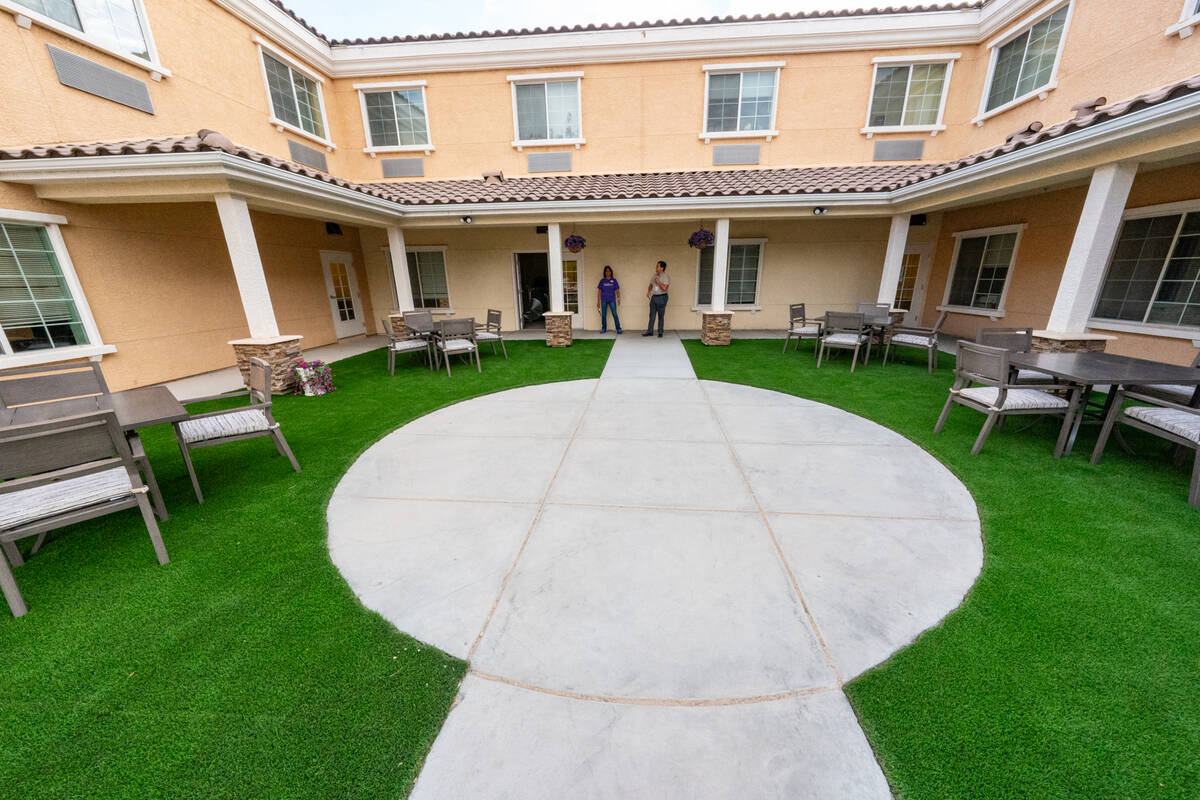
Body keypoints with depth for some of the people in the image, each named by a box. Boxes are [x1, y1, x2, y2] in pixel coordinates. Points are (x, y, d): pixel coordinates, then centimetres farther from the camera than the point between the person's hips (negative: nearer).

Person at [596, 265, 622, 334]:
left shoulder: (614, 280, 5)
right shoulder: (602, 280, 7)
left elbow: (617, 291, 4)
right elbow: (599, 291, 8)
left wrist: (618, 299, -10)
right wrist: (598, 301, 3)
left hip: (612, 300, -1)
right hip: (604, 300, 1)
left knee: (615, 314, -8)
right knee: (603, 315, 5)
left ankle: (618, 329, -7)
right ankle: (603, 329, 16)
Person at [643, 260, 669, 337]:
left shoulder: (666, 277, -10)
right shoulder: (654, 276, 10)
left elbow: (664, 288, -21)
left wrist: (658, 282, -15)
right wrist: (648, 292, 2)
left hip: (661, 297, -6)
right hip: (653, 297, 6)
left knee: (661, 316, 2)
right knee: (652, 315, 7)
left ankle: (660, 332, 10)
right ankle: (650, 331, 13)